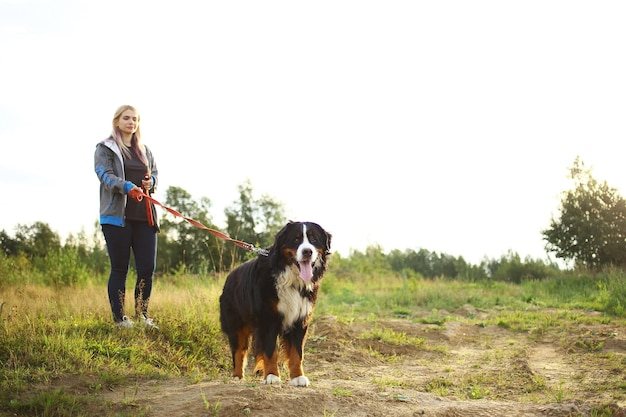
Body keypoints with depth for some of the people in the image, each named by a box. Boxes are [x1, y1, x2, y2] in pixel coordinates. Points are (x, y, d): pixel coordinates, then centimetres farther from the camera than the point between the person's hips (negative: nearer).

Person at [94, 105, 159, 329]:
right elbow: (105, 175, -10)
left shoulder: (144, 150, 22)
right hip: (117, 216, -5)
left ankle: (142, 316, 12)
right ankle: (120, 319, 5)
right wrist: (127, 187, -28)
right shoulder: (105, 148, 4)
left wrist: (152, 182, -4)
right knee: (119, 269, -1)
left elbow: (155, 172, 21)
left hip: (144, 216, 5)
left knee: (147, 269, 0)